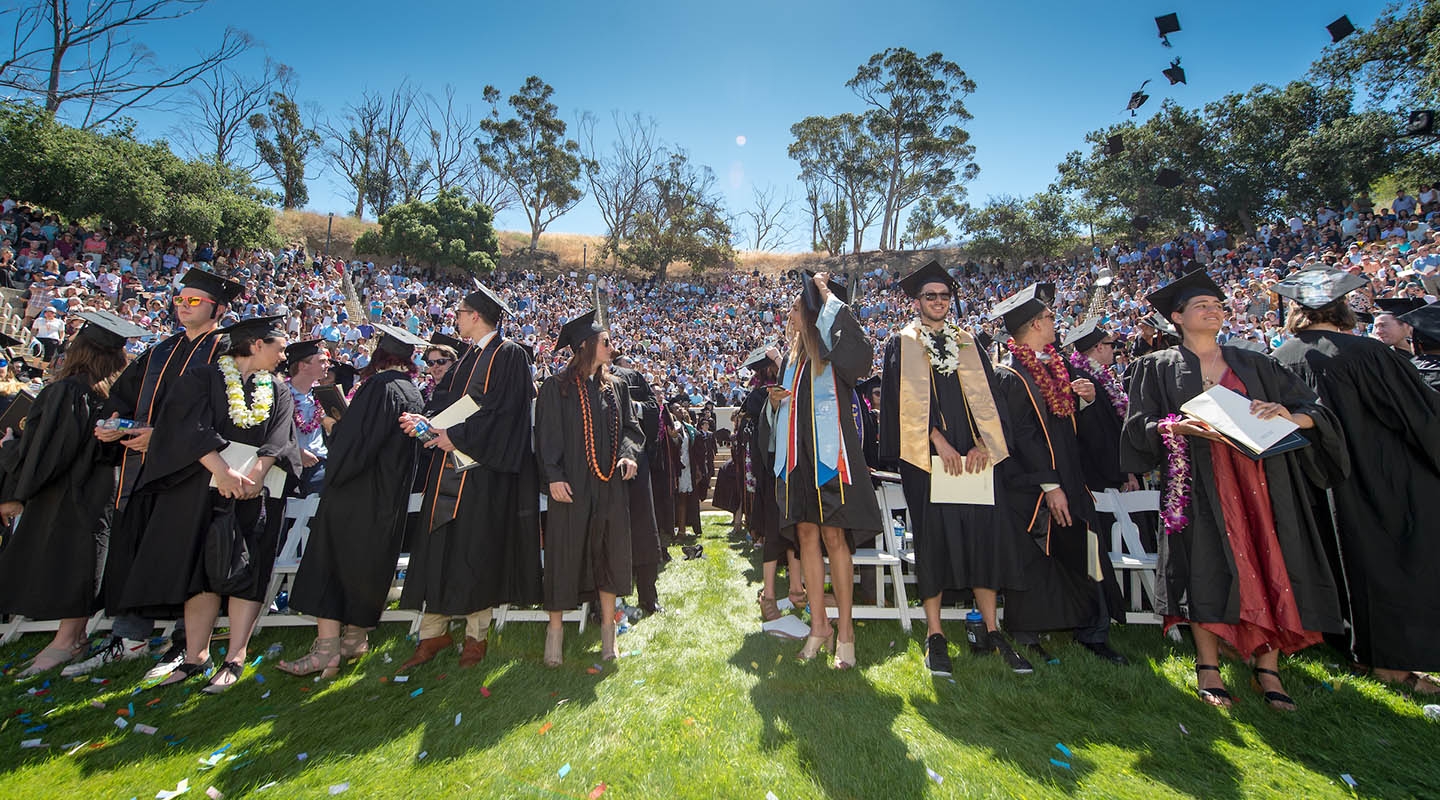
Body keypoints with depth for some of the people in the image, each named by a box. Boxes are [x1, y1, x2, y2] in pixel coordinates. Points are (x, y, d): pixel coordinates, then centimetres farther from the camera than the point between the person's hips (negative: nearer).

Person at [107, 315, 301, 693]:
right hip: (203, 487, -1)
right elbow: (193, 428, -9)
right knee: (199, 569, 4)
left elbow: (278, 438, 0)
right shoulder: (203, 379, 5)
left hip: (257, 489, 1)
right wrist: (222, 471, -22)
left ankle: (234, 660, 4)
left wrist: (257, 471, -18)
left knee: (246, 573, -1)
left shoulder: (278, 393, 13)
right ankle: (195, 657, 18)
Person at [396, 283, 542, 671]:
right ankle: (434, 631, 23)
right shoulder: (467, 357, 18)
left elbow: (501, 411, -17)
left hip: (483, 468, -8)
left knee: (477, 549, 1)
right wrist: (425, 419, -6)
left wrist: (456, 436, -16)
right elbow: (444, 400, 13)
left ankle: (477, 634, 18)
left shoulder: (509, 354, -8)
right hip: (449, 466, 8)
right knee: (438, 546, 9)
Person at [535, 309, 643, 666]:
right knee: (565, 553, 5)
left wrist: (628, 453, -9)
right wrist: (554, 476, -14)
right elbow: (547, 433, -6)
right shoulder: (557, 386, -3)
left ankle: (608, 626, 26)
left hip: (610, 485, 4)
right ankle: (555, 628, 24)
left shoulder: (616, 387, 10)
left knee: (610, 553, 9)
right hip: (571, 485, -4)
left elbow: (630, 427, 10)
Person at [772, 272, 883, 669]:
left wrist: (827, 292, -17)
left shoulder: (834, 349, -3)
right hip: (798, 454, 6)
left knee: (834, 536, -3)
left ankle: (845, 629, 11)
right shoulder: (793, 356, 17)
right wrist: (778, 400, 2)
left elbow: (861, 349, -28)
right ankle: (819, 624, 18)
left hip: (829, 452, -6)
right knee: (806, 534, 6)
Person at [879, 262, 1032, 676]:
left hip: (974, 455, 4)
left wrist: (982, 444, -6)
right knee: (934, 538, -1)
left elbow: (986, 396, 9)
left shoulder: (968, 345, 17)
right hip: (926, 455, -3)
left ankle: (992, 631, 16)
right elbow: (908, 400, -4)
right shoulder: (902, 343, 7)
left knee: (985, 534, 2)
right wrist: (939, 441, -15)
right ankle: (935, 634, 9)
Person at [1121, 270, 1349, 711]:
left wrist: (1290, 416, -11)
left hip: (1261, 480, 4)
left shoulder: (1253, 364, 16)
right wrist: (1177, 427, -21)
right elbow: (1140, 425, -2)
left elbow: (1315, 409, 11)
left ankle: (1268, 669, 15)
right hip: (1200, 484, -3)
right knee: (1208, 568, -5)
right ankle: (1208, 667, 7)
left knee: (1269, 568, 1)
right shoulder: (1159, 367, 6)